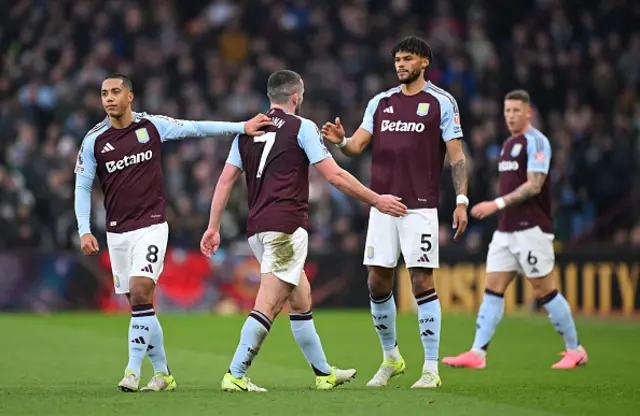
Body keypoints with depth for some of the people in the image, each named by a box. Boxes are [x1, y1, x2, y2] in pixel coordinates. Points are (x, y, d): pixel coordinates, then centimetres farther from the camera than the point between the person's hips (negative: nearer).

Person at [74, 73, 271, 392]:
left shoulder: (152, 125, -1)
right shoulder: (94, 140, 1)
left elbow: (197, 128, 4)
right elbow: (82, 187, 5)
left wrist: (243, 127, 0)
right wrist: (84, 231, -5)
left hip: (151, 225, -2)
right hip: (117, 231, 2)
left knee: (140, 293, -18)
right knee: (139, 304, 5)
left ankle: (133, 371, -16)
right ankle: (162, 373, 17)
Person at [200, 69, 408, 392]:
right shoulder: (302, 127, -2)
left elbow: (226, 179, 12)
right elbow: (335, 176, -5)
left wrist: (213, 227, 15)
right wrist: (376, 200, 3)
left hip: (257, 228, 7)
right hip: (286, 226, -7)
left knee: (300, 298, 17)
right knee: (267, 305, -9)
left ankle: (323, 373, 23)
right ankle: (235, 375, -16)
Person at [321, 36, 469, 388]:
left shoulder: (441, 103, 1)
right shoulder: (380, 102, 13)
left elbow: (456, 156, -1)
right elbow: (358, 144, 7)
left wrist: (461, 201, -10)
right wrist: (341, 141, -16)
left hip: (421, 207, -4)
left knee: (422, 281, -8)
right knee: (377, 282, 4)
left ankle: (431, 369, -3)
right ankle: (390, 358, 22)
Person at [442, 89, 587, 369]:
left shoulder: (535, 141, -10)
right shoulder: (508, 144, 17)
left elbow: (534, 186, -18)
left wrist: (497, 204, -21)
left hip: (531, 229, -8)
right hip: (506, 230, 8)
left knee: (544, 290, -4)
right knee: (492, 289, 0)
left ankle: (575, 350, 8)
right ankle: (477, 354, -4)